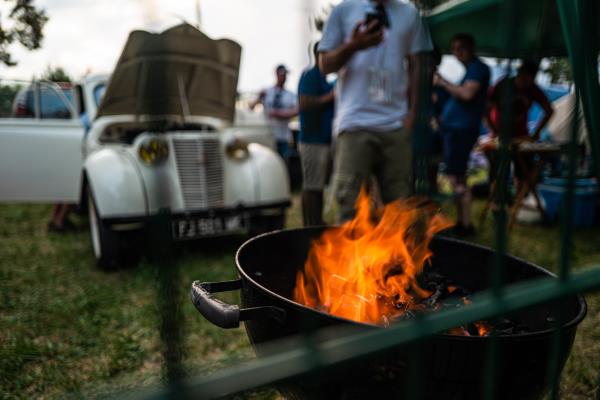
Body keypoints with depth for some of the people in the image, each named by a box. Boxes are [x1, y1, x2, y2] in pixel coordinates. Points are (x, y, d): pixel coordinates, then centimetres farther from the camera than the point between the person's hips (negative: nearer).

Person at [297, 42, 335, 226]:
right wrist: (329, 97, -15)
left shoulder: (321, 77, 21)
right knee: (312, 186, -8)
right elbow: (304, 103, -20)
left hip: (324, 140, 10)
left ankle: (316, 224, 17)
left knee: (316, 185, 11)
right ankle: (313, 226, -5)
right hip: (314, 140, -10)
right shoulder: (310, 75, -8)